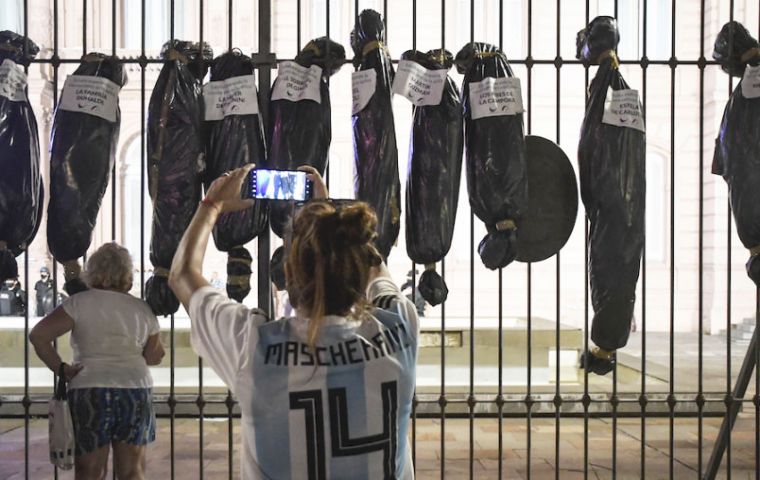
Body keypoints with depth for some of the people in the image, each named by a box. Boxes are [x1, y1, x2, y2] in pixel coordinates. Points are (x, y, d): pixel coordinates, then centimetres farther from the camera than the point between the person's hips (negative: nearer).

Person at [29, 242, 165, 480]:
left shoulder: (79, 303, -3)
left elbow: (38, 335, -9)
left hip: (89, 391, -2)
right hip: (136, 391, 2)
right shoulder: (142, 309, 5)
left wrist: (60, 368, 0)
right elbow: (154, 357, 8)